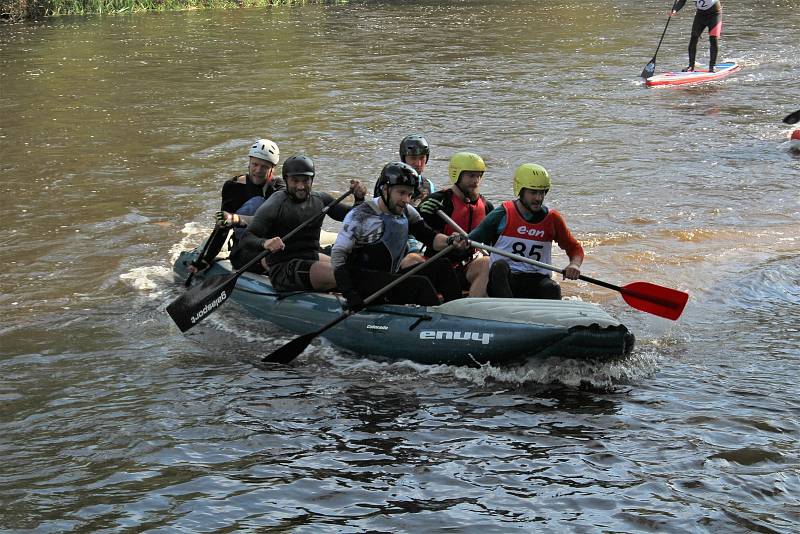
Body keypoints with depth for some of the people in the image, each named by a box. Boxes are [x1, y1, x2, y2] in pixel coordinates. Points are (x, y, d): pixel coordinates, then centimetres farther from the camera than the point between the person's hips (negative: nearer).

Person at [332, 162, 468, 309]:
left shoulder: (407, 213, 9)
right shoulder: (361, 215, -11)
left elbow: (430, 237, 3)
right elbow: (338, 255, -13)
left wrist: (451, 241, -21)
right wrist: (350, 295, -25)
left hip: (391, 277, 7)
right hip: (363, 281, -7)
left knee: (442, 266, -9)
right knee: (421, 284, -26)